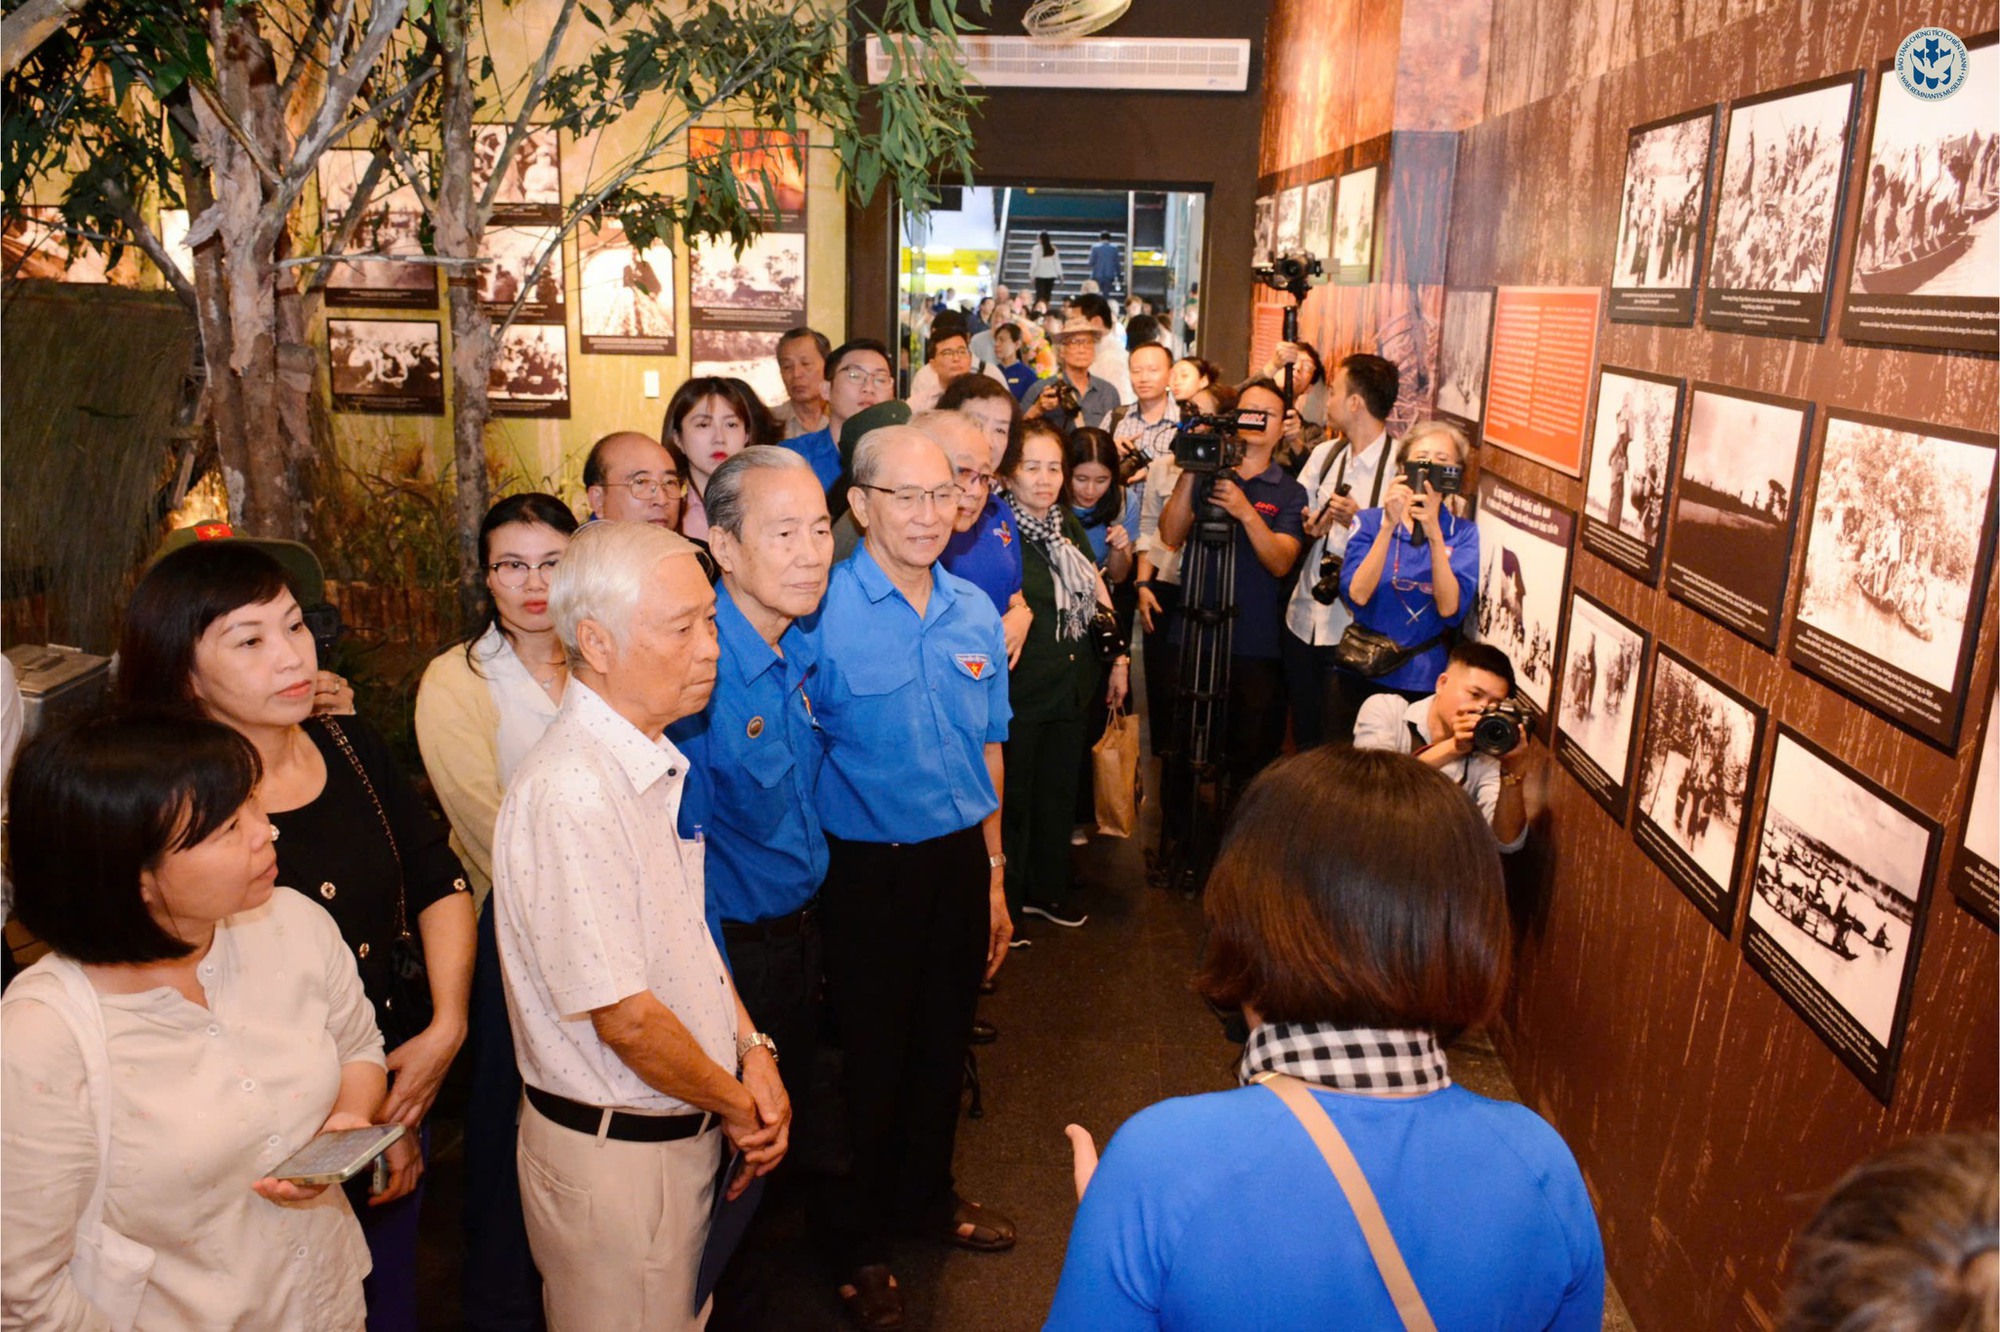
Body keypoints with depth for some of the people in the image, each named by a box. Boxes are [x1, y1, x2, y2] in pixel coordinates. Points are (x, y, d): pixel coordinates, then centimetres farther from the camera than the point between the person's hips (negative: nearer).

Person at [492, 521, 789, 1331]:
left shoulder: (657, 761, 4)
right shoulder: (571, 792, -27)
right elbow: (626, 1019, -25)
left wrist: (752, 1050, 1)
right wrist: (736, 1104, -10)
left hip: (685, 1132, 8)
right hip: (612, 1151, -8)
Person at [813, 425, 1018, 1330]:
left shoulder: (975, 612, 3)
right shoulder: (823, 613, -16)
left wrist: (993, 873, 13)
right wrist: (808, 876, -15)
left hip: (960, 858, 5)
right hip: (871, 869, -5)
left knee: (944, 1036, 20)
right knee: (871, 1052, 11)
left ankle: (927, 1195, 45)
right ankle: (859, 1240, 34)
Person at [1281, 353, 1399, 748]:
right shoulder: (1323, 454, 11)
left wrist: (1358, 520, -26)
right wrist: (1310, 526, -8)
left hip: (1355, 628, -7)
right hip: (1304, 620, 7)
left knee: (1340, 744, 0)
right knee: (1303, 736, 17)